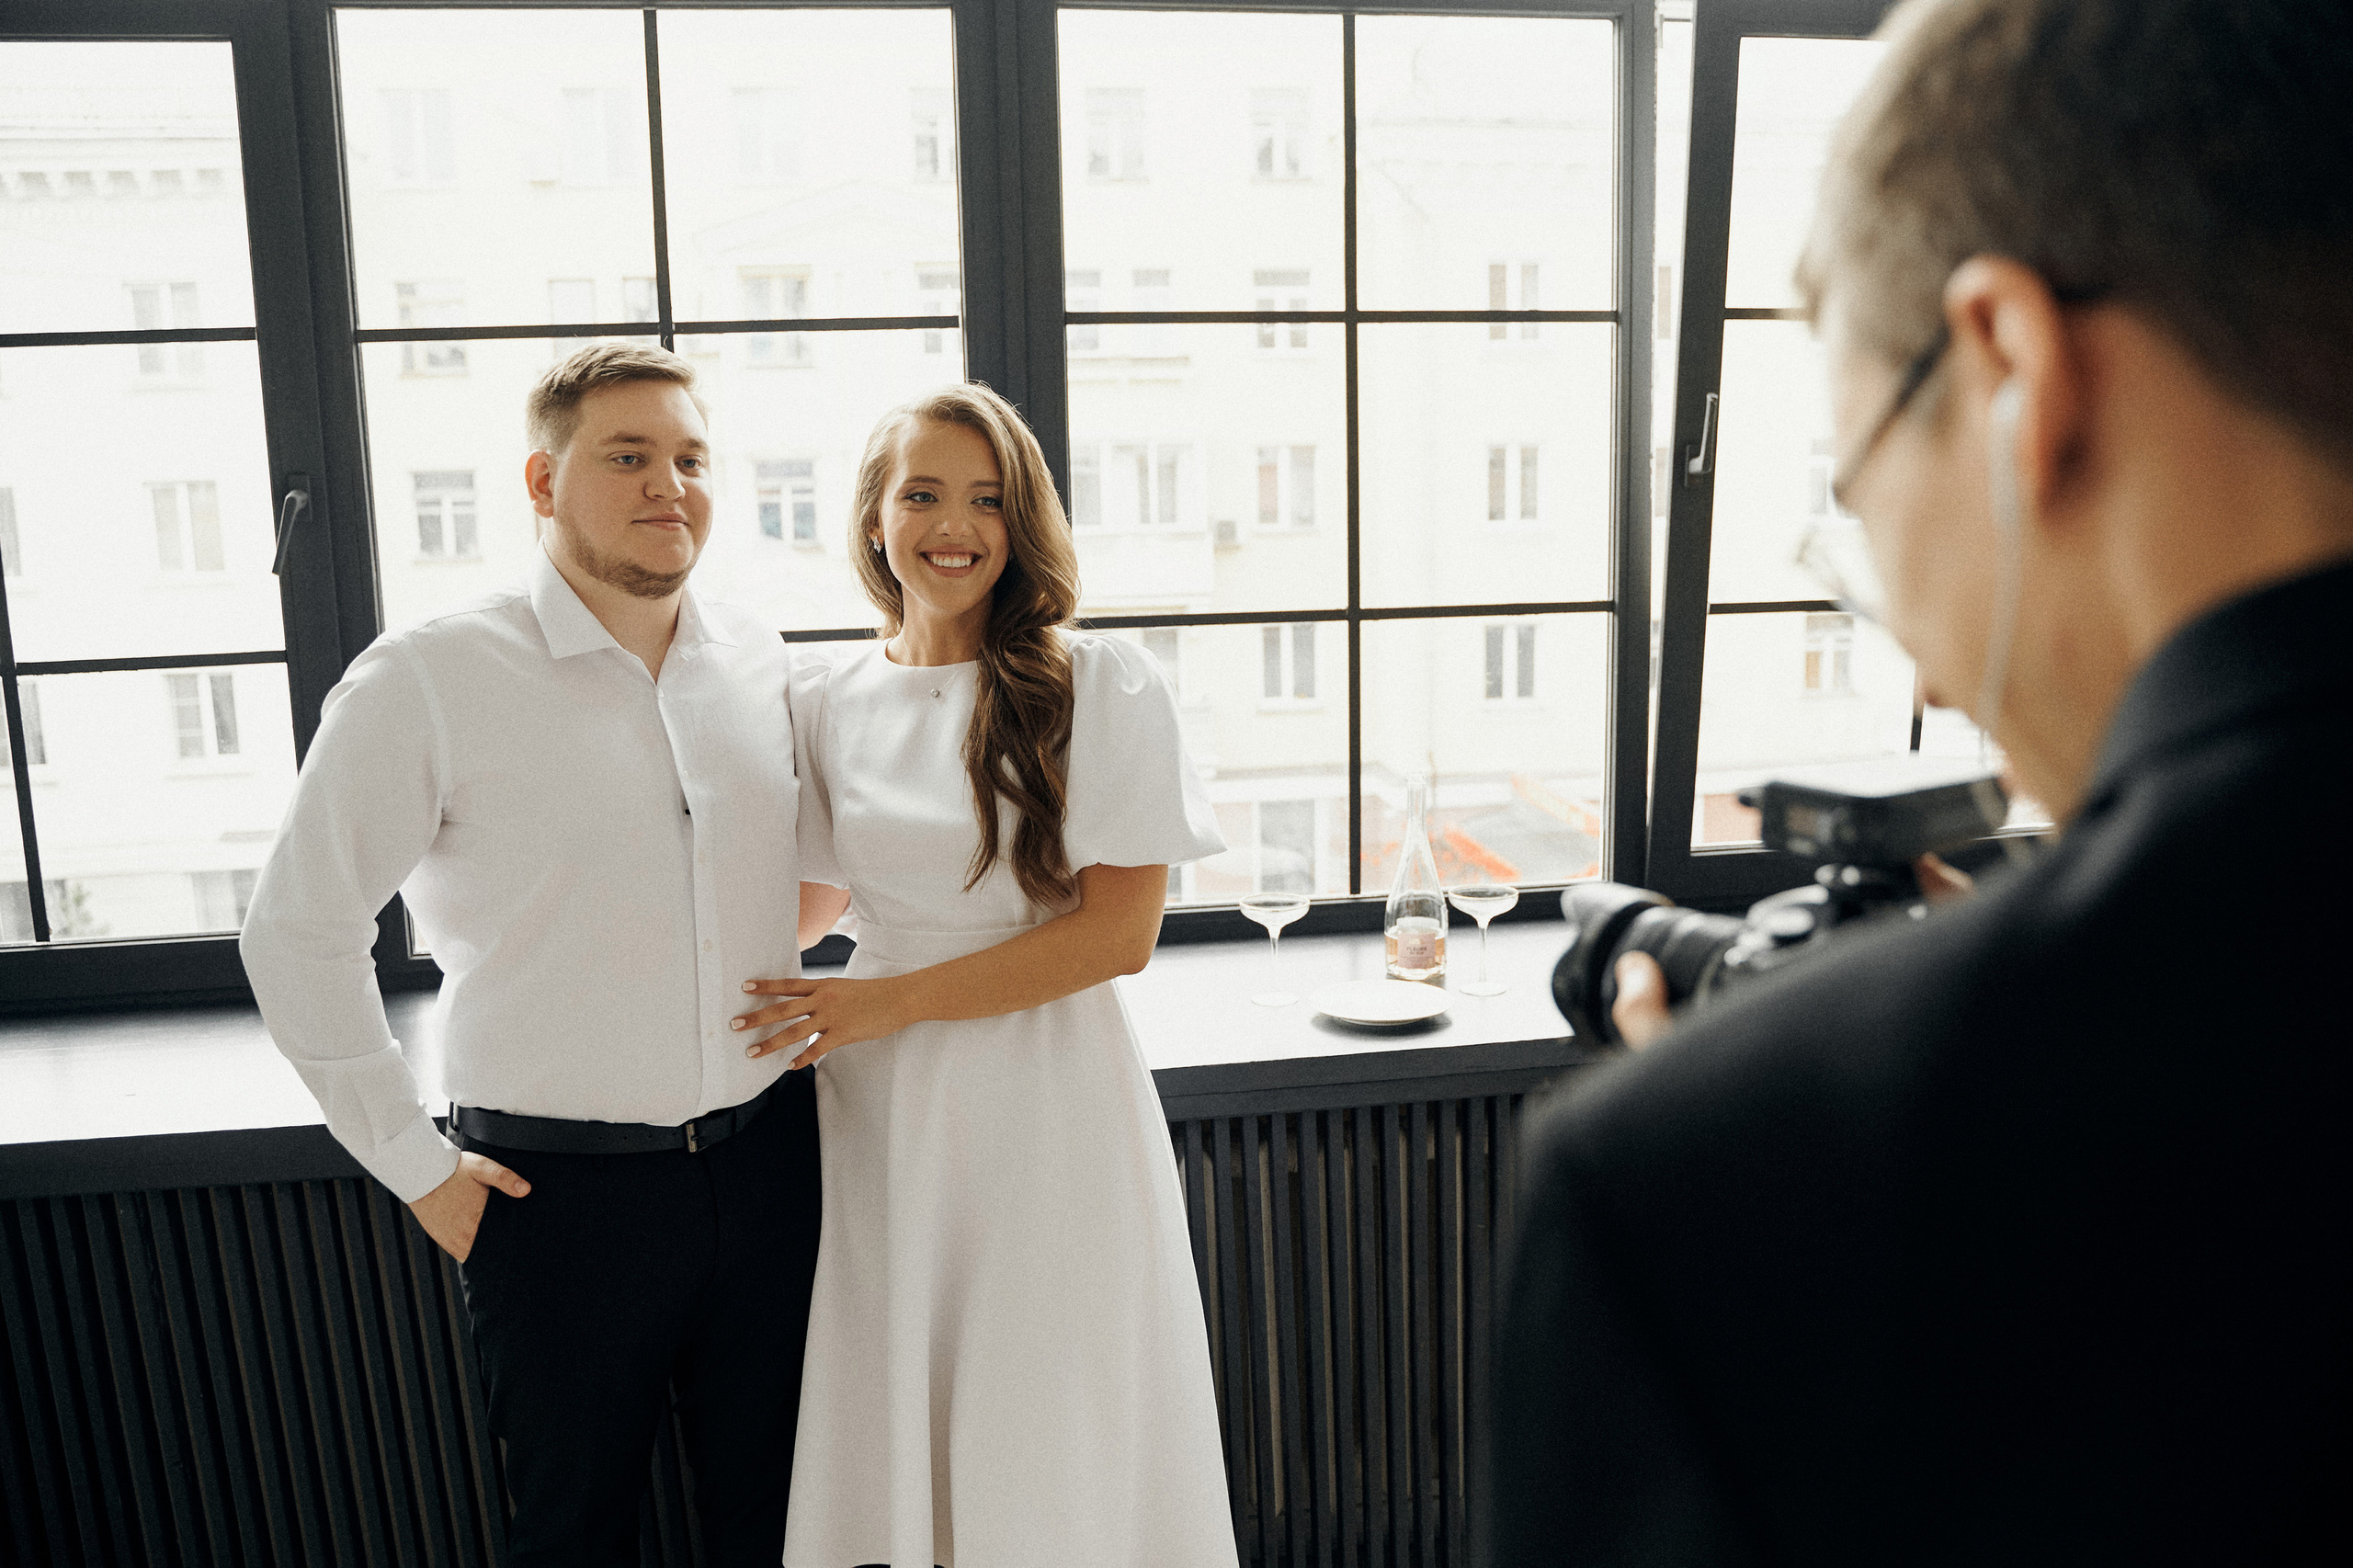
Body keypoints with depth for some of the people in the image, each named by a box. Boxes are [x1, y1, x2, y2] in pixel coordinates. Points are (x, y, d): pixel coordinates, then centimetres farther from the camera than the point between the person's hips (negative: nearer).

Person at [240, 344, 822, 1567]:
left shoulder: (760, 665, 3)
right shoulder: (426, 682, -11)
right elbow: (297, 934, -7)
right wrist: (416, 1169, -5)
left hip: (768, 1167, 4)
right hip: (561, 1190, -4)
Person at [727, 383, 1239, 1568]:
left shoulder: (1103, 689, -7)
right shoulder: (827, 705, 4)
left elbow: (1120, 931, -11)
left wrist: (892, 1002, -12)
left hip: (1051, 1109, -3)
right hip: (882, 1113, 3)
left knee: (1053, 1441, 9)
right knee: (895, 1430, 13)